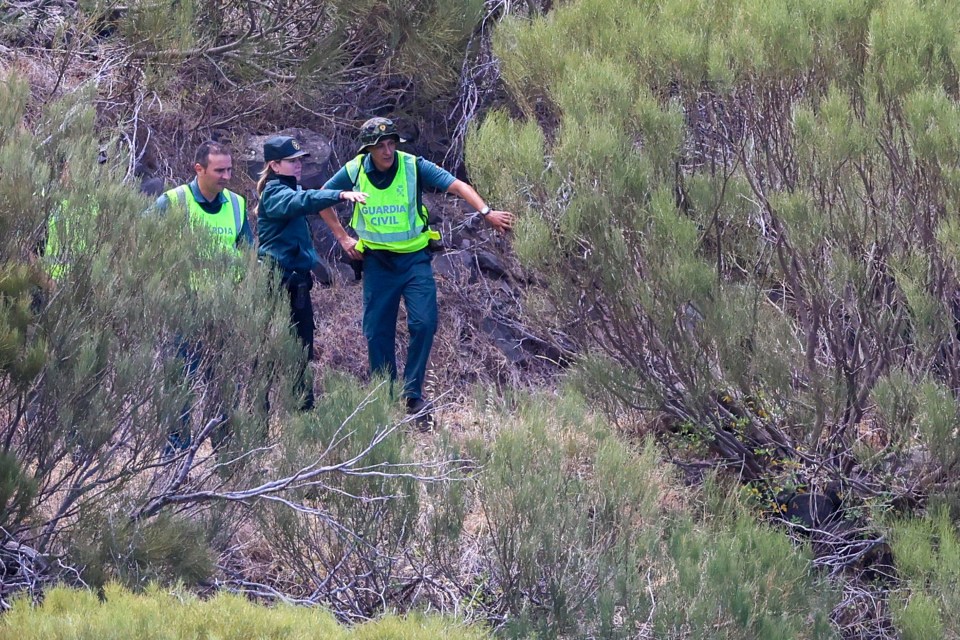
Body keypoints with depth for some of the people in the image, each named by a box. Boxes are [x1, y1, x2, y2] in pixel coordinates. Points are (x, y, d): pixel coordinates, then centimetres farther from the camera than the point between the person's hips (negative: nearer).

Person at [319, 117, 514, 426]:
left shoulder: (414, 167, -12)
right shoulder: (354, 172, -6)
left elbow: (457, 186, -22)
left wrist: (486, 212, -36)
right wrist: (342, 238, 4)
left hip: (414, 258, -1)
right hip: (377, 261, 2)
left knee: (424, 323, -16)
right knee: (377, 332, 3)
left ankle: (413, 395, -3)